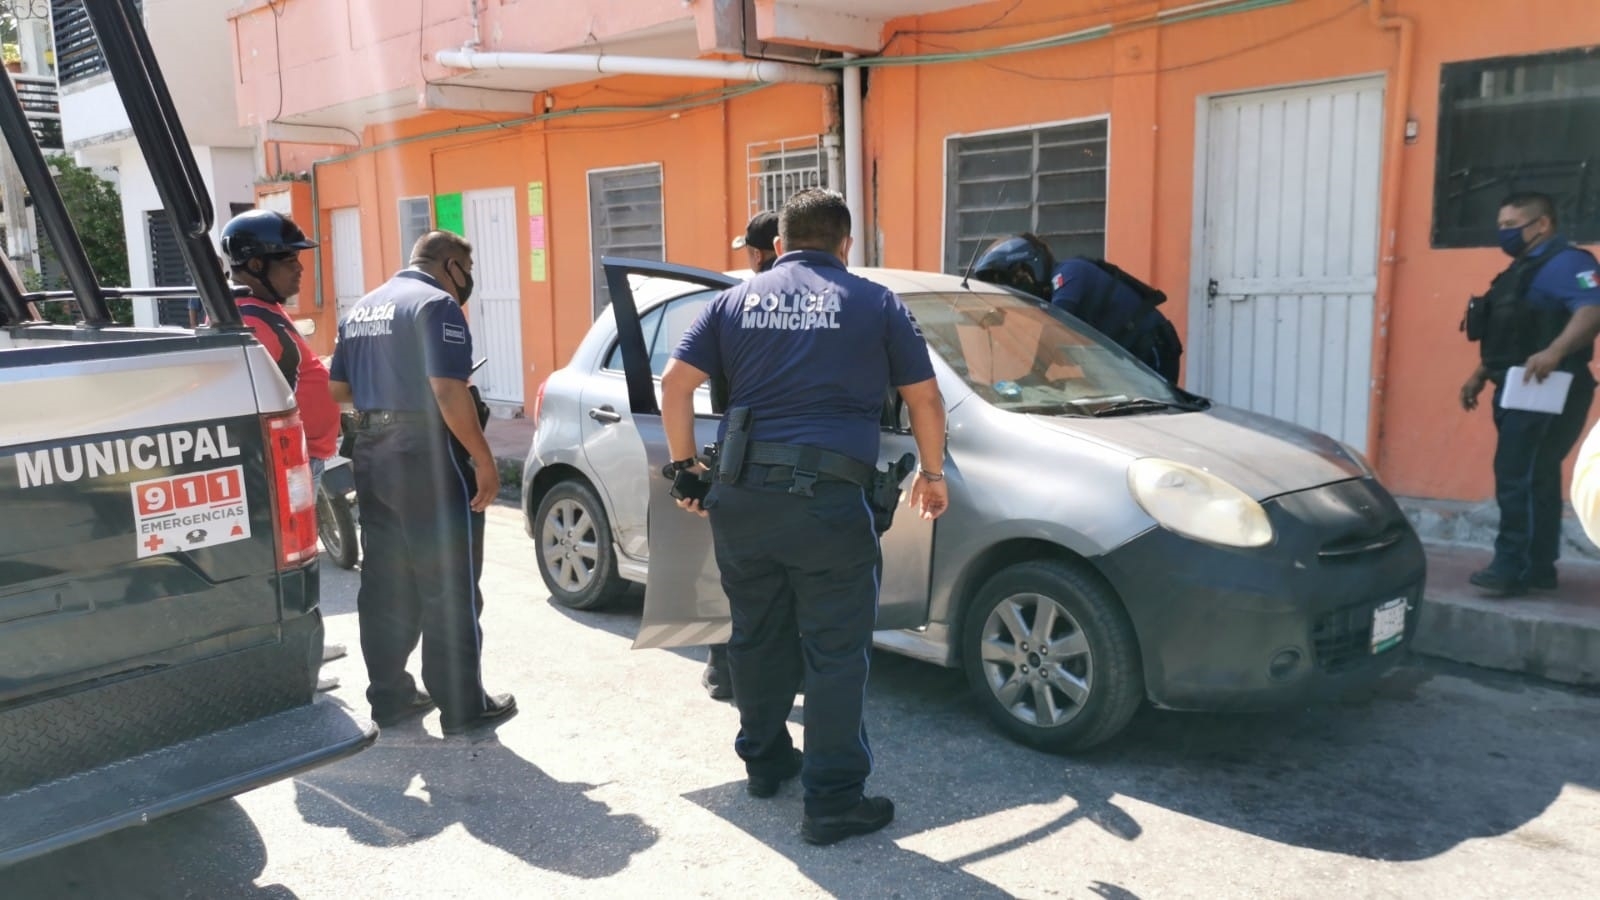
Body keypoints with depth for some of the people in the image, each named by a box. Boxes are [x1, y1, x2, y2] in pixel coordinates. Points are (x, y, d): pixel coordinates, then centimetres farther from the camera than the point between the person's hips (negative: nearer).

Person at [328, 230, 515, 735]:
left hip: (371, 455, 8)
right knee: (449, 589, -1)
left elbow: (338, 389, 17)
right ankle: (462, 708, 6)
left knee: (384, 586, 14)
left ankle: (390, 697, 21)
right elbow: (448, 392, -21)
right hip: (427, 457, -8)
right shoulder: (437, 304, -12)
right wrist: (484, 460, -17)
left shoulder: (361, 310, 15)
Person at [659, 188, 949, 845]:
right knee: (834, 652, 3)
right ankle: (832, 801, 7)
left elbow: (675, 383, 5)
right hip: (828, 501, -4)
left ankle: (764, 761, 34)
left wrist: (683, 463, 15)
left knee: (756, 636, 19)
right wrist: (932, 474, 21)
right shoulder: (874, 303, 6)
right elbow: (925, 399, 8)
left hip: (741, 497, 4)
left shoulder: (735, 301, 12)